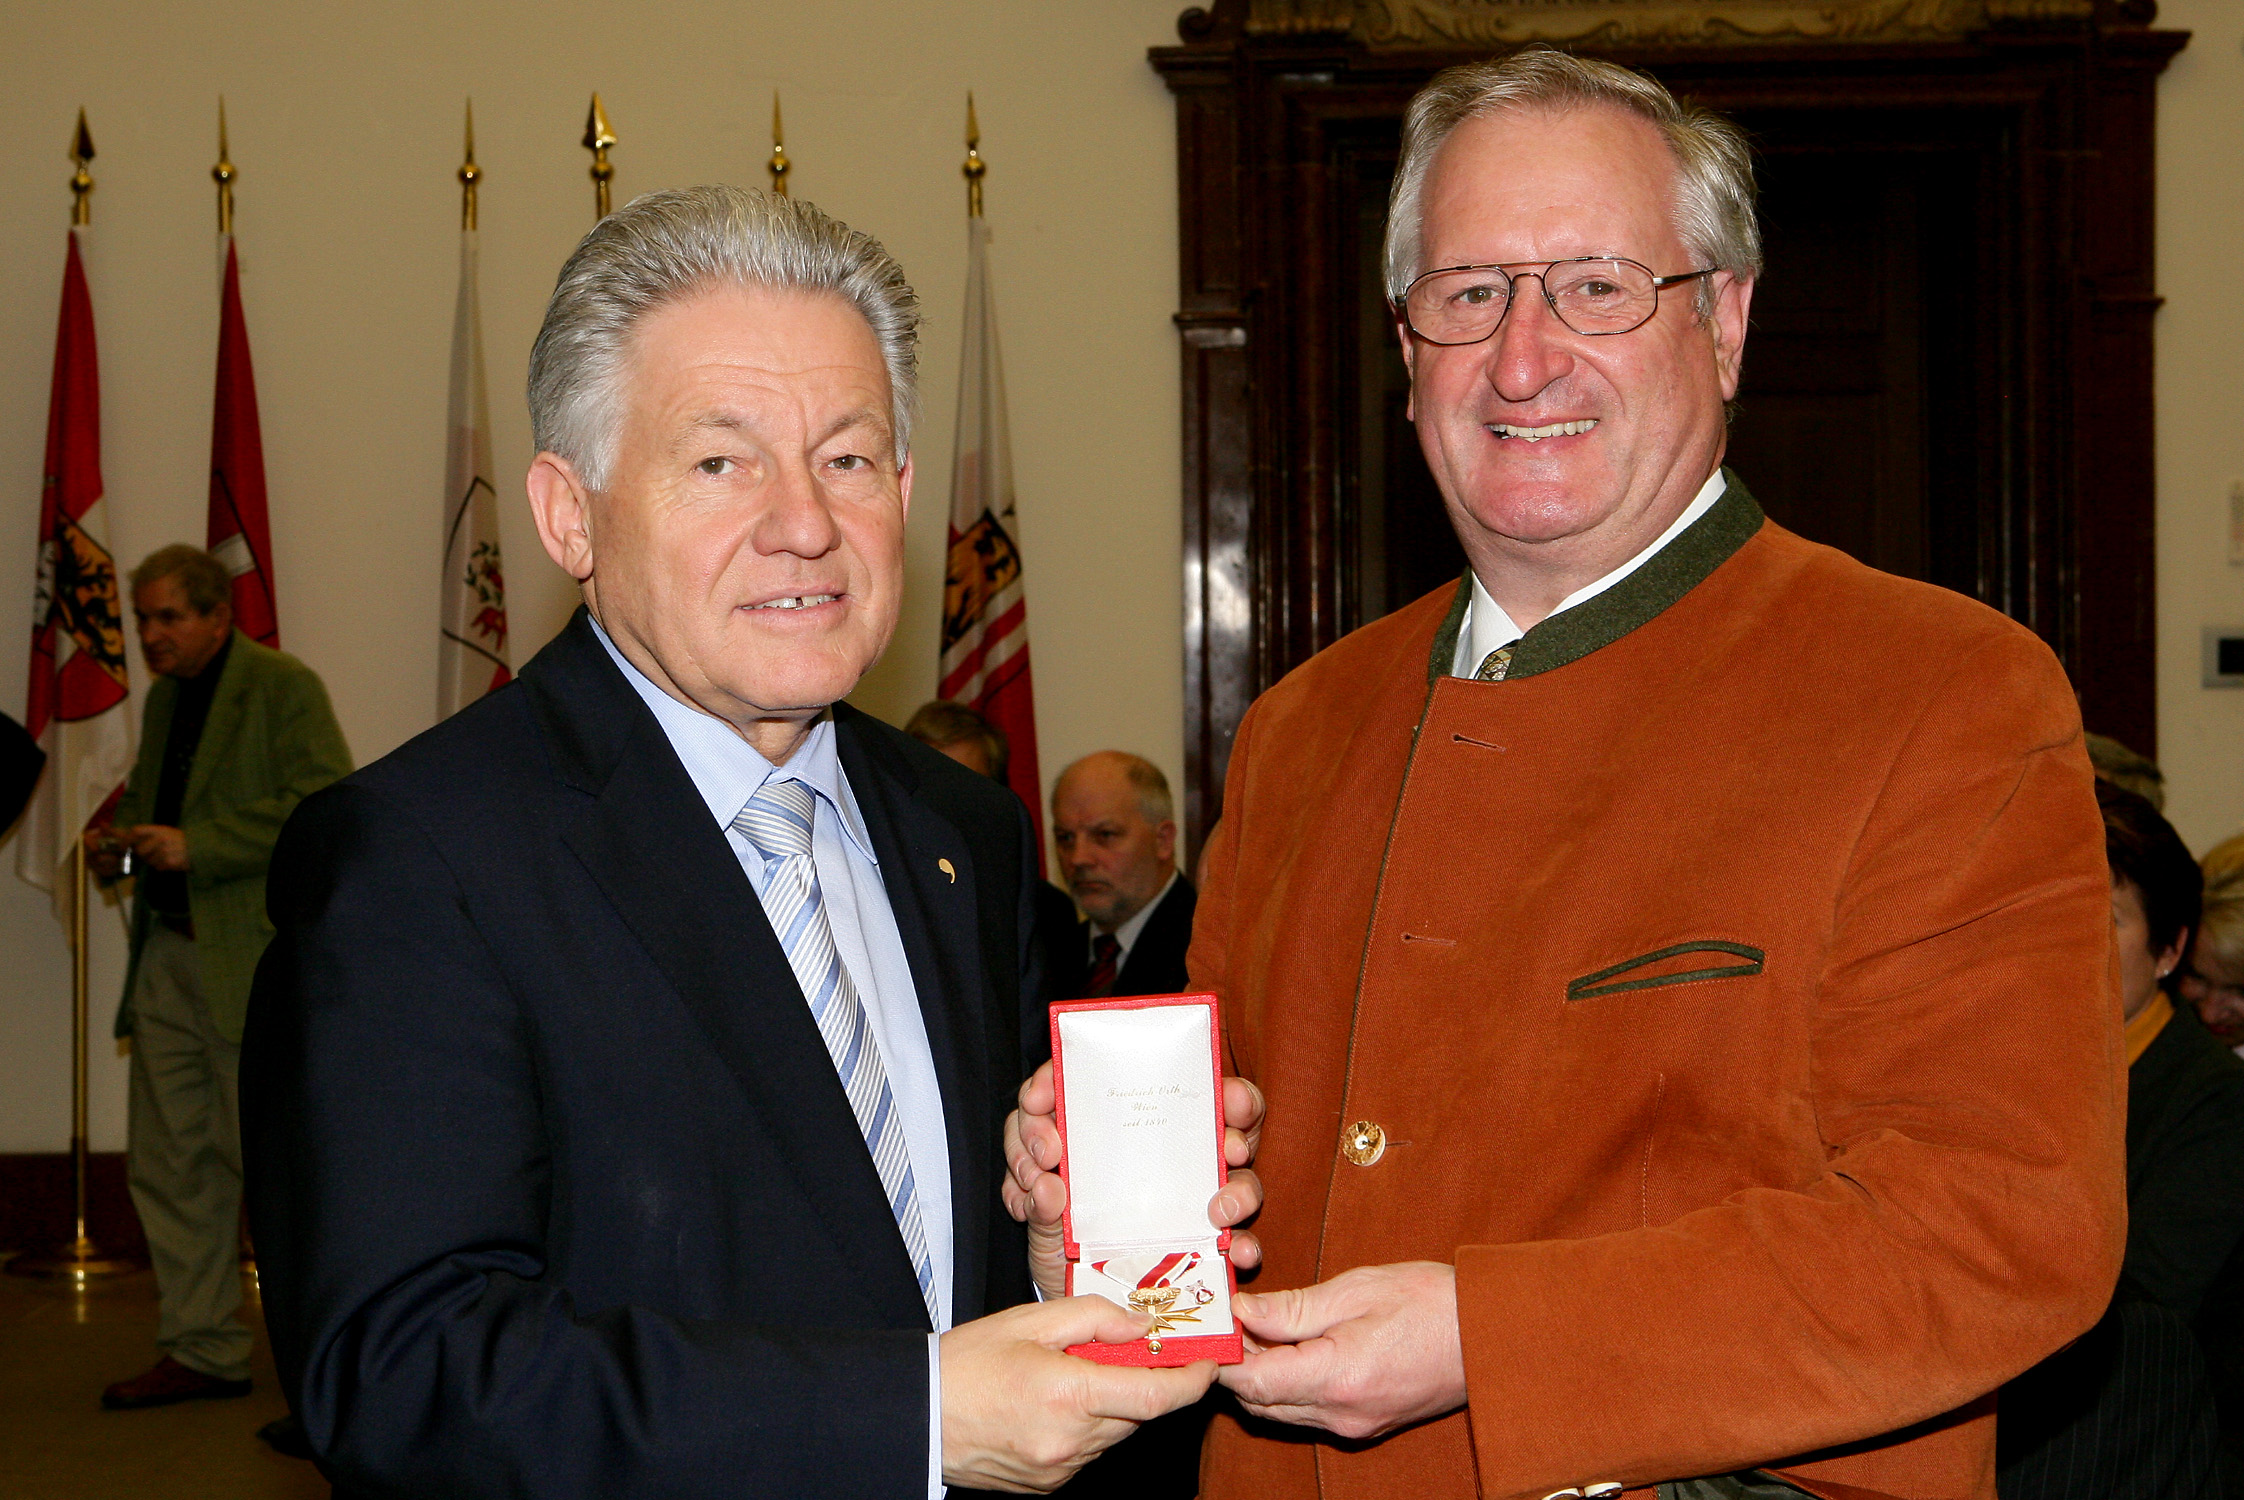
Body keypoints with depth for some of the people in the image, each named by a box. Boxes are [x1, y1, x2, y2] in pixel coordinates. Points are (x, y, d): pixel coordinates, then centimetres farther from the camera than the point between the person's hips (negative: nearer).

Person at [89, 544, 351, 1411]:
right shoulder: (163, 699, 18)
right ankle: (200, 1349, 19)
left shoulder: (284, 689, -7)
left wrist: (196, 846, -20)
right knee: (168, 1161, 9)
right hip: (169, 954, 8)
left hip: (257, 964, -8)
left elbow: (327, 806, -17)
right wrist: (119, 841, 5)